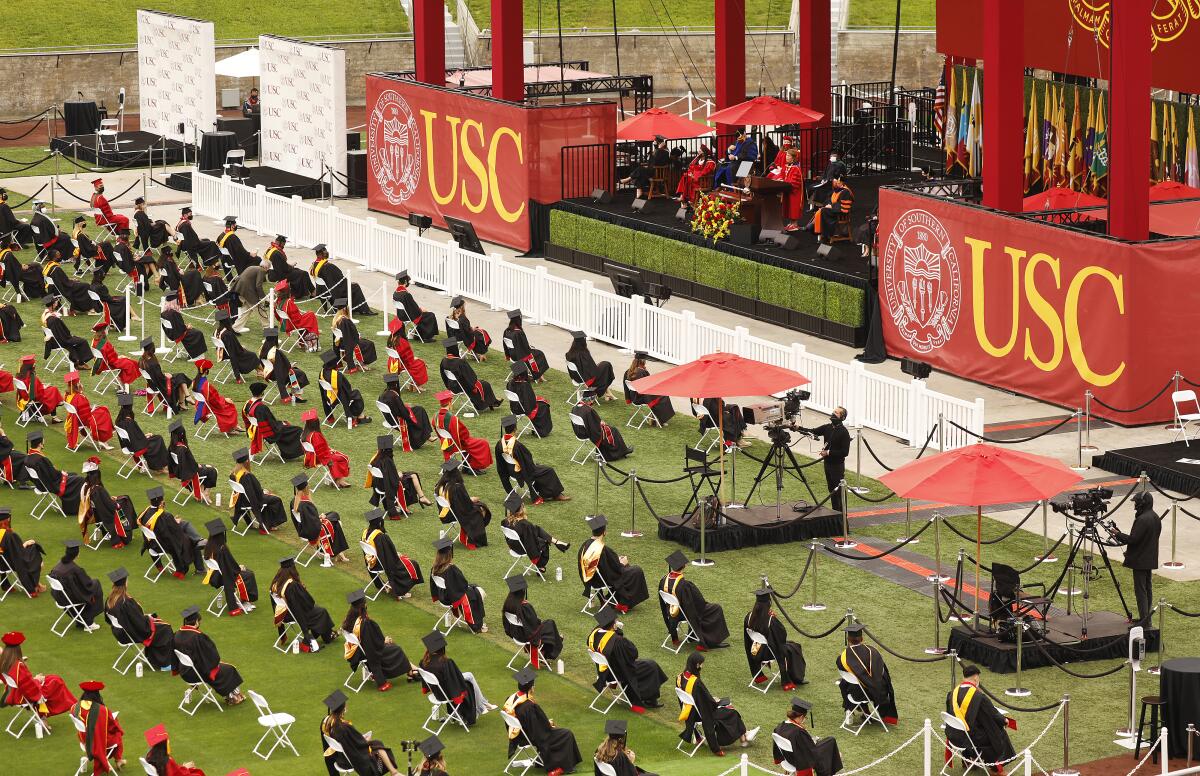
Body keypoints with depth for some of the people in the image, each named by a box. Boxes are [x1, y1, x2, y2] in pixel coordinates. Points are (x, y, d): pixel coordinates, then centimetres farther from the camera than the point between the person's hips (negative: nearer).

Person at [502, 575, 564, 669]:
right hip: (526, 635, -7)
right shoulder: (525, 606, -35)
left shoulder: (508, 604, -13)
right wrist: (540, 621, 2)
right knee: (550, 624, 19)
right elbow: (535, 622, -24)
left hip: (513, 633, 7)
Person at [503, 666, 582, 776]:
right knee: (567, 735, 9)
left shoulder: (510, 700, -10)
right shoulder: (530, 706, -34)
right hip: (532, 738, -8)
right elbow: (544, 725, -22)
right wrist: (549, 724, 2)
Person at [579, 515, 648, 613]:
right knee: (637, 571, 4)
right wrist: (622, 563, 2)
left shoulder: (585, 545, -7)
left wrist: (617, 559, 10)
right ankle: (624, 605, 13)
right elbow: (617, 568, -20)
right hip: (603, 581, -8)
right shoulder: (603, 549, -31)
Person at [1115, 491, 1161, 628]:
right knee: (1148, 588, 15)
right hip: (1150, 559, 10)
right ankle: (1146, 618, 22)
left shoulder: (1142, 520, -22)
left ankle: (1144, 619, -7)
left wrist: (1118, 534, -8)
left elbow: (1133, 539, -22)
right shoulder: (1155, 518, 9)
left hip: (1140, 560, -10)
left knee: (1140, 589, -6)